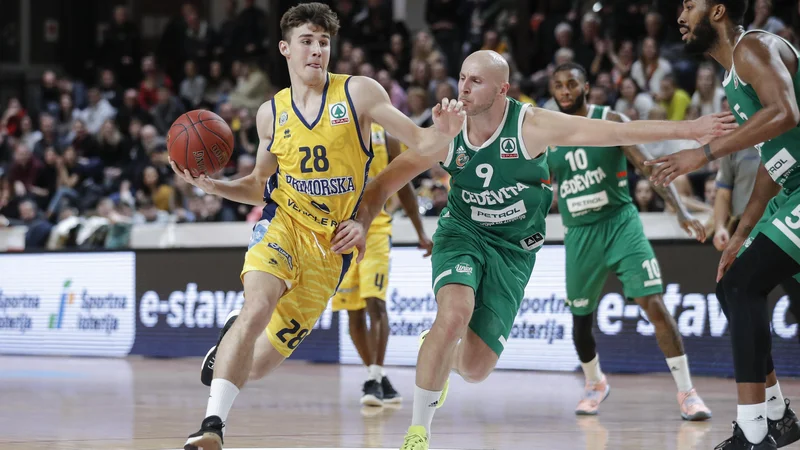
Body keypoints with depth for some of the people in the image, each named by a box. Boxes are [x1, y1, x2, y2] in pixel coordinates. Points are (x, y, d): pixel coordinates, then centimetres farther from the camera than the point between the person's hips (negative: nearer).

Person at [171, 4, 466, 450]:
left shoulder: (358, 93, -4)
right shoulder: (271, 114, 5)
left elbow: (418, 140, -7)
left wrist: (443, 131, -31)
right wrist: (212, 185, -1)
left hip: (331, 245, 0)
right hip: (282, 225, 0)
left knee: (258, 366, 6)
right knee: (257, 307, -32)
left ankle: (231, 341, 45)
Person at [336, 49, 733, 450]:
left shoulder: (530, 126, -19)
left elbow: (615, 132, -21)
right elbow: (385, 183, -5)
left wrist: (688, 130, -26)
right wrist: (360, 225, -23)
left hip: (513, 250, 0)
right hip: (461, 234, 0)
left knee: (476, 369, -2)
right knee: (454, 314, -31)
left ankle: (438, 353, 39)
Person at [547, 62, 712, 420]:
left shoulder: (611, 121, -6)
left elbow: (649, 168, -10)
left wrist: (681, 212, -19)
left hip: (620, 223, -3)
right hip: (579, 234, 3)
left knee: (654, 305, -15)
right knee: (581, 320, 10)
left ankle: (686, 392, -10)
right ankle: (595, 384, 38)